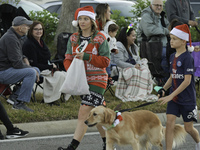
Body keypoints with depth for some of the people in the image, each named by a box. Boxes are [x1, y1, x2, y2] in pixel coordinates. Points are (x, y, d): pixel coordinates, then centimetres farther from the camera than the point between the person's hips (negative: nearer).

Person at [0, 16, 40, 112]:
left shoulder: (15, 36, 13)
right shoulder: (10, 38, -20)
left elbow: (17, 55, 30)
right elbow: (16, 63, -23)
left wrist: (24, 58, 9)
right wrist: (30, 68, -12)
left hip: (9, 69, 11)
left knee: (36, 71, 8)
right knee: (31, 72, -24)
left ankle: (16, 96, 1)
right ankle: (20, 103, -22)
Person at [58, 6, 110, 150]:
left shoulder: (100, 38, -6)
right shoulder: (74, 38, 10)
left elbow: (106, 61, -8)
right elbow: (68, 58, 10)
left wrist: (86, 57, -20)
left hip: (97, 80, -6)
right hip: (80, 80, 6)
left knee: (84, 113, -14)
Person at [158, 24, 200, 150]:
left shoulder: (187, 58, -17)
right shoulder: (173, 57, 6)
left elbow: (187, 81, -21)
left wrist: (171, 96, -24)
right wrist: (163, 89, -2)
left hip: (187, 99, -6)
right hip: (174, 98, 6)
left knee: (188, 128, 5)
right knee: (170, 123, -8)